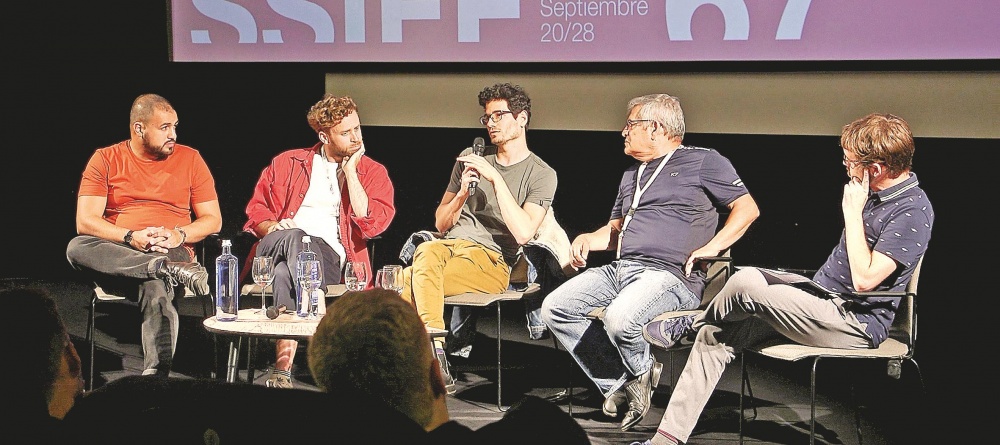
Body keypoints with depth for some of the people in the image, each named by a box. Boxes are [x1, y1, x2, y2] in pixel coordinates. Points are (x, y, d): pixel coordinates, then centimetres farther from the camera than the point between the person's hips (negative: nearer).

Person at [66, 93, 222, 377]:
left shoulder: (190, 159, 11)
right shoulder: (105, 160, 8)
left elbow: (213, 220, 10)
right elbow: (84, 222, -1)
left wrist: (179, 235, -11)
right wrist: (131, 237, -16)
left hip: (172, 252, -1)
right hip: (116, 257, 2)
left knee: (155, 286, -38)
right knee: (76, 248, -32)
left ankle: (156, 374, -47)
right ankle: (170, 269, -38)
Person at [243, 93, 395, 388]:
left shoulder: (373, 172, 16)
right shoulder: (288, 163, 21)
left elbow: (371, 224, -1)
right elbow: (257, 209, 20)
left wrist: (350, 171, 0)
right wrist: (272, 227, -5)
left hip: (330, 255, -1)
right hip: (274, 249, 1)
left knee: (284, 274, -38)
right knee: (295, 236, -40)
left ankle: (282, 371, -48)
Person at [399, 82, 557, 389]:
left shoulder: (542, 174, 4)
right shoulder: (469, 158, 18)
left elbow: (523, 232, -12)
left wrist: (495, 178, -13)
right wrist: (462, 194, 0)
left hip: (492, 261, -4)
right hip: (449, 246, 4)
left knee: (409, 284, -30)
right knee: (426, 252, -34)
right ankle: (435, 358, -38)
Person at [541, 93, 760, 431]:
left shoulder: (702, 162, 5)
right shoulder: (633, 174, 29)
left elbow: (747, 208, -1)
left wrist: (711, 247, -12)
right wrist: (588, 239, 12)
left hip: (670, 274, -8)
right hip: (620, 269, 8)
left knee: (619, 319, -36)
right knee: (555, 308, -12)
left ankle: (641, 371, -1)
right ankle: (619, 383, -11)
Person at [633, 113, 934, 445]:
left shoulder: (913, 210, -18)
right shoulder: (877, 193, 10)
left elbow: (864, 279, -26)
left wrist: (852, 212, -20)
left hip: (858, 323, -10)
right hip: (823, 299, 10)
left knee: (748, 284, -24)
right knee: (715, 337, -5)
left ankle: (689, 324, 9)